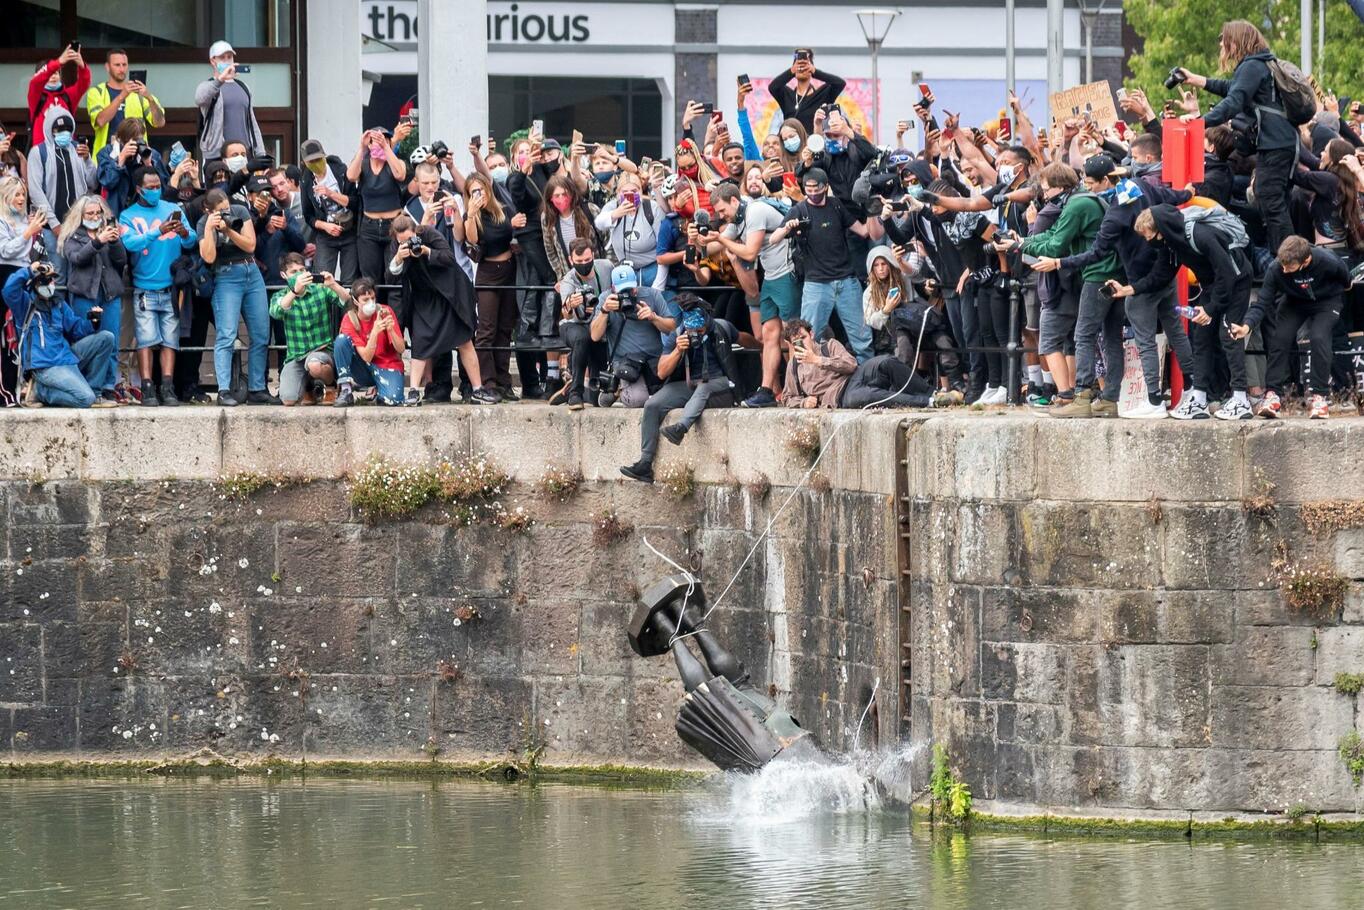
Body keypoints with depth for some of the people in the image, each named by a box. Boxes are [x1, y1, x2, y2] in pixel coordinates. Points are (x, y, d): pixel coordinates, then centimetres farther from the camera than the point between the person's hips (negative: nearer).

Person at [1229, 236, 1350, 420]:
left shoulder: (1328, 262, -35)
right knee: (1280, 338, -17)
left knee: (1319, 338, -24)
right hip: (1295, 301, 2)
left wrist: (1345, 286, 13)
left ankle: (1319, 396, -13)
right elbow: (1262, 303, -27)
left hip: (1327, 301, -2)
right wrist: (1247, 326, -44)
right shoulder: (1276, 269, -31)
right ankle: (1273, 394, -8)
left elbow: (1344, 277, -10)